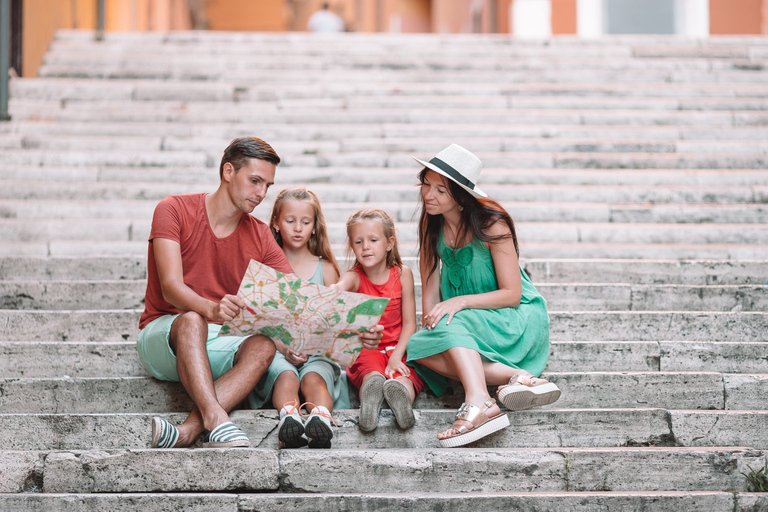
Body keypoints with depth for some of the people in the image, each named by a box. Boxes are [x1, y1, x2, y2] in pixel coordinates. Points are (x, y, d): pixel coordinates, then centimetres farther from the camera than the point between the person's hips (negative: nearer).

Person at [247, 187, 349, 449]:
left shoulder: (326, 269, 16)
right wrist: (284, 348, -15)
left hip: (317, 351, 1)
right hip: (275, 349, 0)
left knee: (314, 377, -35)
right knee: (286, 375, -36)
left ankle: (321, 418, -65)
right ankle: (289, 416, -65)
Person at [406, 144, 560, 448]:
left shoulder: (491, 225, -16)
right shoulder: (431, 224, 0)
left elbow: (512, 294, -16)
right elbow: (430, 287, 2)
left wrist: (460, 301, -28)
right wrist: (428, 326, -14)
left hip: (516, 320, -6)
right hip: (468, 322, 6)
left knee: (451, 326, -34)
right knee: (418, 349, -23)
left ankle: (479, 403, -56)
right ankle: (519, 377, -34)